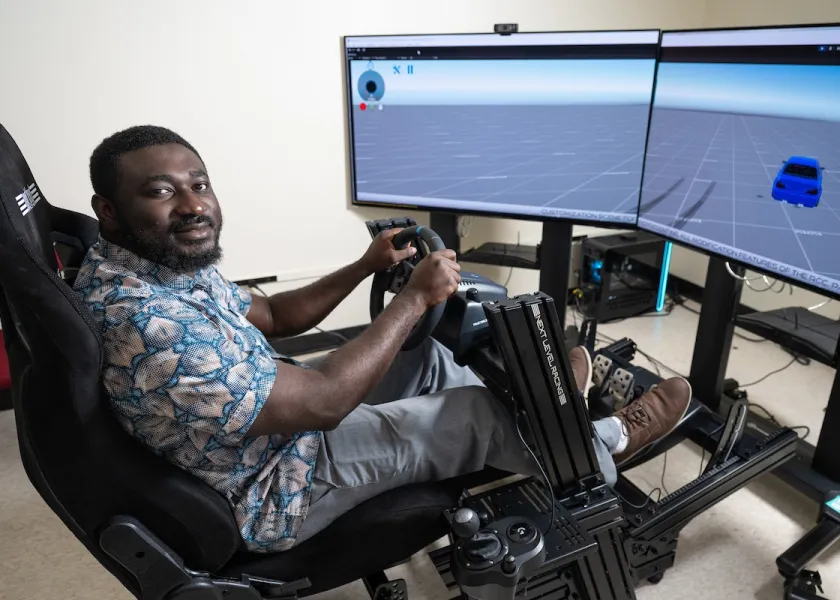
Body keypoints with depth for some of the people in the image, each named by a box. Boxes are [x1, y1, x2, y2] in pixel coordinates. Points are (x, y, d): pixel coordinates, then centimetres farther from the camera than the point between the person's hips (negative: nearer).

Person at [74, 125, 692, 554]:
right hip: (274, 490, -9)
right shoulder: (145, 326, -35)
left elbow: (271, 315, 10)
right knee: (473, 412, -4)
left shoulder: (168, 265, -3)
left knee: (429, 359, 12)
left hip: (278, 418, 9)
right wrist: (415, 297, -24)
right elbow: (322, 402, -33)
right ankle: (606, 443, 22)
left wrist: (367, 266, -1)